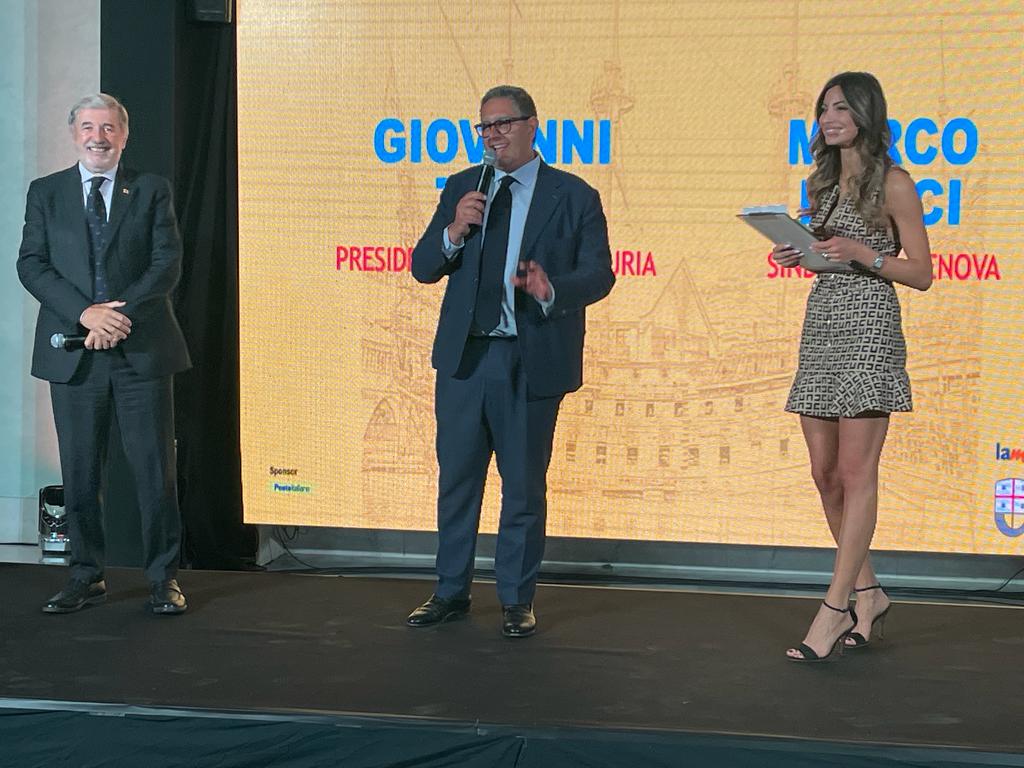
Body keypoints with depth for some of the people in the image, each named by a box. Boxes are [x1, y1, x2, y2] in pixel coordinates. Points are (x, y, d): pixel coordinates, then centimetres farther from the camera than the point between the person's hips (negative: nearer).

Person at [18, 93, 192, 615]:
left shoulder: (151, 191, 7)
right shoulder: (45, 193, 10)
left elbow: (167, 263, -1)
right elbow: (32, 263, 1)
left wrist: (122, 313, -15)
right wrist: (86, 312, -14)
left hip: (142, 351, -1)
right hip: (73, 352, 1)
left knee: (155, 468, 0)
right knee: (79, 472, 7)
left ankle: (163, 578, 10)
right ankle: (86, 577, 18)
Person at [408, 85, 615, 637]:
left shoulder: (574, 196, -1)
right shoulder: (461, 188, 9)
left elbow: (598, 273, -6)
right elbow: (422, 268, 6)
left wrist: (552, 288, -26)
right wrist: (454, 231, -13)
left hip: (531, 362, -3)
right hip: (463, 357, 4)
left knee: (524, 484, 6)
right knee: (456, 478, 11)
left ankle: (516, 601, 19)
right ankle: (451, 592, 25)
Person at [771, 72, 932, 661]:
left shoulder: (893, 184, -4)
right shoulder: (822, 182, 17)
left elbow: (921, 274, -4)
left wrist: (863, 253, -17)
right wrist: (798, 255, 3)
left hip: (870, 325, -7)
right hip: (821, 322, 8)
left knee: (856, 473, -7)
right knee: (825, 473, 7)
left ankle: (834, 610, -5)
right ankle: (868, 595, 20)